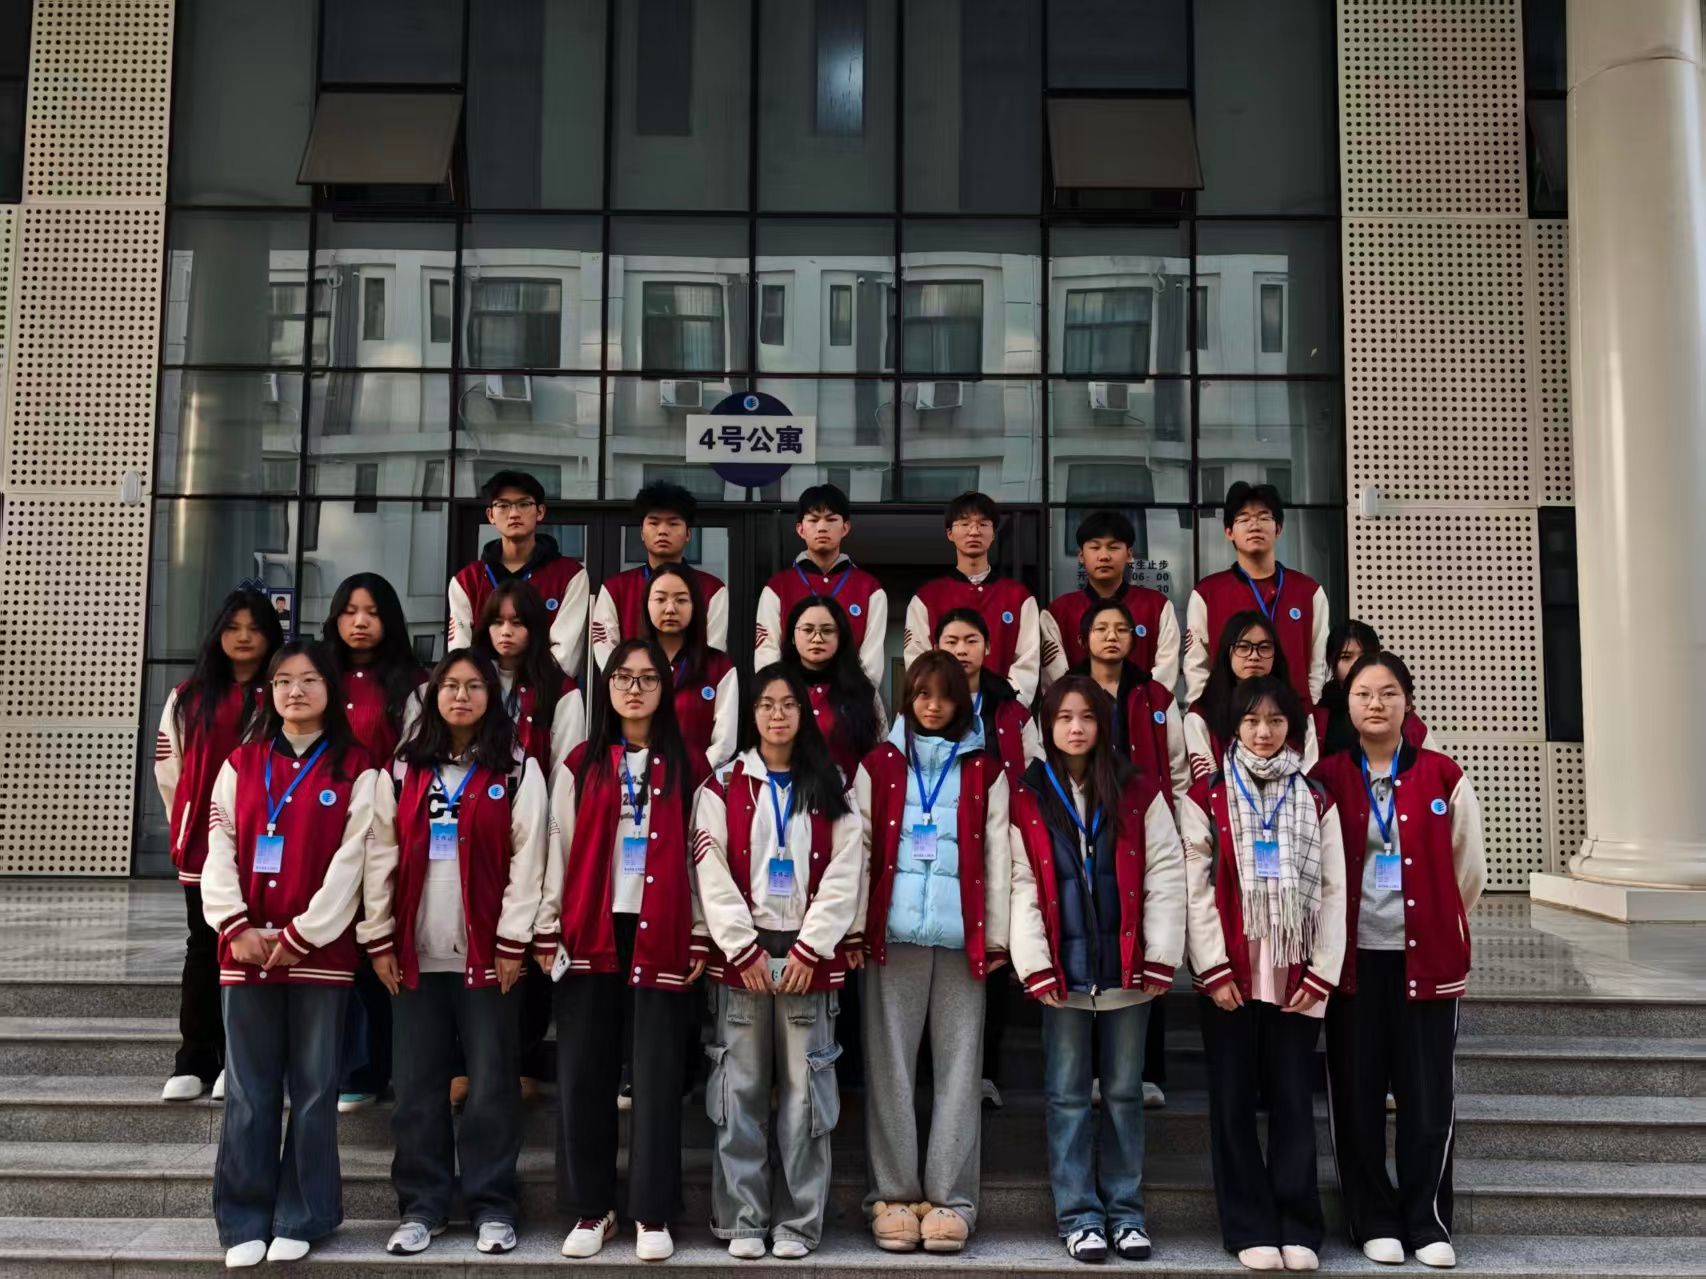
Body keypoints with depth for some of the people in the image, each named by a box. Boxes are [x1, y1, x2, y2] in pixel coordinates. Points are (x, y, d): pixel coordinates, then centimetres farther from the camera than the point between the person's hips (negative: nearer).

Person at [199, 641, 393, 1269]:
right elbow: (219, 851, 5)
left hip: (320, 950, -2)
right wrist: (237, 928, -7)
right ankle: (245, 1221, 16)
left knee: (313, 1089, 4)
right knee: (248, 1092, 7)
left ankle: (301, 1219, 15)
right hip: (246, 949, 3)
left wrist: (301, 935, -11)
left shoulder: (357, 770, 1)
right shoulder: (240, 764, 11)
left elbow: (351, 861, -6)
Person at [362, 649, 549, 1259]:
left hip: (486, 951, -3)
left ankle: (492, 1206, 12)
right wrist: (379, 940, 0)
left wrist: (513, 942, -10)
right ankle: (421, 1205, 18)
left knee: (491, 1084, 1)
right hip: (415, 952, 3)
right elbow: (381, 857, 6)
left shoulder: (518, 769, 2)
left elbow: (527, 860, -4)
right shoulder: (405, 767, 10)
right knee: (417, 1086, 7)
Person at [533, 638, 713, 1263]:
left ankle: (651, 1213, 11)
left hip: (662, 934, -1)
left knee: (657, 1073, 1)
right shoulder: (579, 765, 9)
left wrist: (703, 937, -2)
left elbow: (702, 854, 3)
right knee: (583, 1070, 4)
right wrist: (546, 930, 0)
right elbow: (559, 849, 6)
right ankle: (591, 1208, 16)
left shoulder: (689, 767, 5)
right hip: (590, 932, 2)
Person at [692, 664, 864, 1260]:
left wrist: (808, 949, -8)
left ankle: (798, 1221, 12)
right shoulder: (722, 786, 5)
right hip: (741, 952, 0)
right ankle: (742, 1219, 12)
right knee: (740, 1088, 3)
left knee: (805, 1088, 3)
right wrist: (745, 949, -10)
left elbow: (843, 876, 1)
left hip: (809, 953, 1)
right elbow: (713, 873, -3)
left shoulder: (830, 790, 8)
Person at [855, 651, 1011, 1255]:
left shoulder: (985, 770, 10)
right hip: (892, 931, 0)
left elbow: (997, 855, 6)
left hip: (961, 934, 0)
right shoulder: (879, 764, 10)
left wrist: (997, 934, 1)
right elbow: (860, 846, 5)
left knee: (958, 1066, 1)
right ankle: (893, 1194, 10)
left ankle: (951, 1198, 7)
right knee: (890, 1065, 2)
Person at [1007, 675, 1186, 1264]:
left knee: (1124, 1093, 10)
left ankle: (1125, 1210, 21)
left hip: (1127, 967, 1)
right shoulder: (1027, 799, 1)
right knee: (1067, 1097, 5)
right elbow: (1021, 887, -2)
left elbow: (1165, 875, 0)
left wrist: (1161, 957, -5)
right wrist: (1035, 966, -8)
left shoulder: (1139, 792, 2)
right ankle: (1079, 1215, 15)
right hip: (1063, 970, 0)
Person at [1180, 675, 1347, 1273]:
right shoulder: (1205, 798, 3)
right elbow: (1196, 888, -3)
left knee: (1293, 1101, 6)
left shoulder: (1316, 801, 11)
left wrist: (1322, 973, -2)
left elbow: (1332, 892, 6)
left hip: (1297, 976, 2)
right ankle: (1251, 1229, 13)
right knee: (1234, 1102, 3)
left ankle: (1298, 1228, 15)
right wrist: (1214, 968, -10)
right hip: (1231, 975, -1)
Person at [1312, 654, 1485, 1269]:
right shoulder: (1326, 778, 2)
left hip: (1426, 955, 0)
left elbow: (1469, 869, 10)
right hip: (1353, 956, 0)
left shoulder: (1443, 776, 2)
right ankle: (1375, 1221, 18)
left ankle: (1428, 1222, 18)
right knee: (1357, 1092, 4)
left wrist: (1439, 922, 13)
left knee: (1429, 1095, 3)